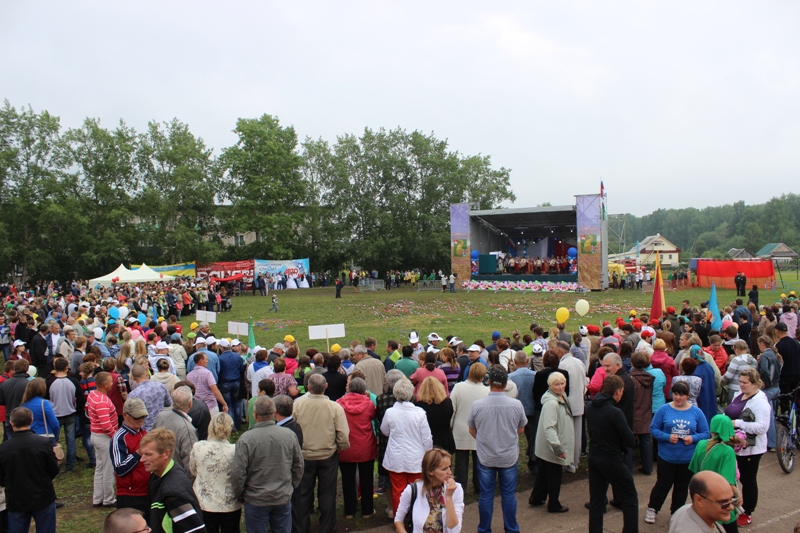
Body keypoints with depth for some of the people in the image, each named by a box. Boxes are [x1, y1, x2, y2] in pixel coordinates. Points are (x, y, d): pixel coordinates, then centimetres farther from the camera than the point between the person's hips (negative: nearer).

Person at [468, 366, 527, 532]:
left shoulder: (477, 405, -14)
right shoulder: (516, 404, -14)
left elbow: (472, 430, 1)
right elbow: (521, 430, 2)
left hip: (485, 457, 0)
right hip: (509, 457, 0)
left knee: (486, 495, 12)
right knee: (509, 495, 14)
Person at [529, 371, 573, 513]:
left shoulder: (562, 399, 7)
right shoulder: (551, 403, -25)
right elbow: (549, 427, -31)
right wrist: (557, 447, -32)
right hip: (552, 448, -10)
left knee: (544, 473, 20)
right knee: (554, 476, 6)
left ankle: (536, 498, 34)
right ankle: (554, 505, 20)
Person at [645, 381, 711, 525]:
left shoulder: (696, 412, -3)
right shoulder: (664, 409, -7)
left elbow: (706, 433, 1)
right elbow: (653, 429, -5)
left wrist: (693, 438, -18)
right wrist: (667, 437, -21)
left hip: (688, 459, 2)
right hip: (667, 457, -2)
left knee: (682, 487, 15)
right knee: (663, 485, 8)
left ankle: (676, 513, 33)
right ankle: (652, 509, 29)